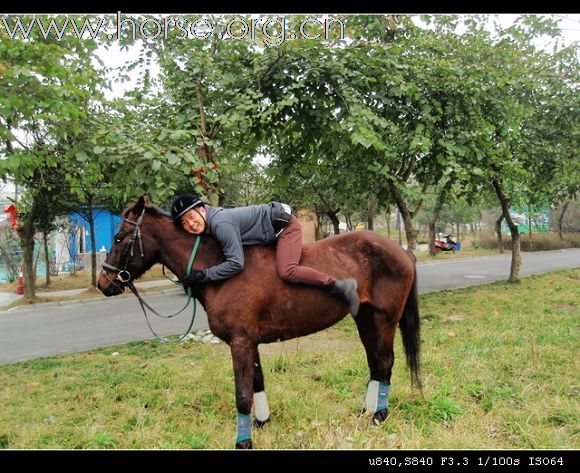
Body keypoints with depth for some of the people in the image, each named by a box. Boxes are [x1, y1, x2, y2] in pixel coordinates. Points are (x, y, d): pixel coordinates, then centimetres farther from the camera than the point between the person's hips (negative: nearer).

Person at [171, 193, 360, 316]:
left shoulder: (221, 224, -29)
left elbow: (236, 264, -30)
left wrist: (204, 275, -26)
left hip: (284, 226, -10)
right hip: (274, 233, 10)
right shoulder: (208, 222, -1)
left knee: (286, 271, -27)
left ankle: (340, 286, -17)